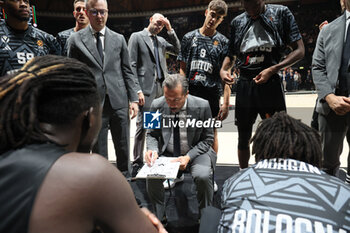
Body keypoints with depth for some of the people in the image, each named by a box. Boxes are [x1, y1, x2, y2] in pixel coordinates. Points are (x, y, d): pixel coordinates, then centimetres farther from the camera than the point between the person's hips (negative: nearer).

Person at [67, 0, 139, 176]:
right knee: (99, 152, 8)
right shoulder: (75, 40, 5)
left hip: (119, 102, 2)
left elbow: (127, 71, 10)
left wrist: (133, 99, 3)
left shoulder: (119, 39, 11)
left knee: (123, 148, 11)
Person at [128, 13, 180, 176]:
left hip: (161, 88, 6)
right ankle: (137, 163, 3)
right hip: (146, 87, -6)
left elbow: (177, 50, 9)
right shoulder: (137, 37, 3)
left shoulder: (161, 40, 21)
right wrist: (137, 90, -14)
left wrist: (170, 30, 5)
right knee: (142, 125, -6)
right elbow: (132, 65, -5)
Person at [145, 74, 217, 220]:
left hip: (195, 152, -1)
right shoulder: (157, 105, -8)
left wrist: (188, 157, -20)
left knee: (203, 176, -30)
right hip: (166, 153, 2)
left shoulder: (202, 106, -13)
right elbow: (151, 134, 5)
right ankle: (159, 217, 2)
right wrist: (152, 150, -18)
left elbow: (207, 139, -5)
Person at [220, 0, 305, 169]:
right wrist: (223, 69, -1)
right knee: (243, 137, 12)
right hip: (244, 84, 4)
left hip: (269, 82, -3)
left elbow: (299, 50, -2)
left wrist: (272, 69, -15)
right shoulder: (237, 22, 13)